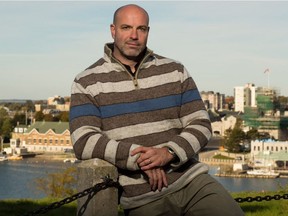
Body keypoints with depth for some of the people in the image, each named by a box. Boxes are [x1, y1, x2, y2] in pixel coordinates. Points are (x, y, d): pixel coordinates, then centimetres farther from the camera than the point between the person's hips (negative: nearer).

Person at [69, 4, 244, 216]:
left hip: (190, 181, 2)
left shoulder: (174, 71, 7)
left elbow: (201, 125, 4)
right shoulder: (86, 83, 1)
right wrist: (138, 157, -18)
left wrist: (169, 152, -15)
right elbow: (84, 142, -10)